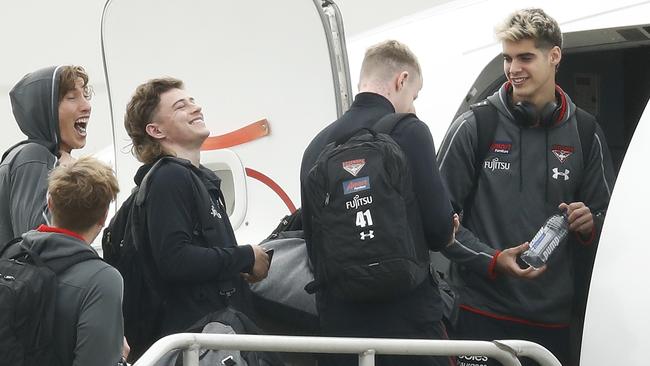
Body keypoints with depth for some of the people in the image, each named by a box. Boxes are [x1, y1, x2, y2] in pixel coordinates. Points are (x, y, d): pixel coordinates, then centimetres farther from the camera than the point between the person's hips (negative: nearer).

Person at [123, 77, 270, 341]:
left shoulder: (202, 178, 19)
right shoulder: (169, 178, -12)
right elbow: (173, 260, -23)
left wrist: (243, 268, 8)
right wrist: (246, 257, -12)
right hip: (193, 328, -9)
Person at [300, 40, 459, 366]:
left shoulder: (317, 146, 10)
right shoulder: (408, 132, -8)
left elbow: (311, 240, 14)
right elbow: (439, 229, -10)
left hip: (336, 321, 6)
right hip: (408, 320, -6)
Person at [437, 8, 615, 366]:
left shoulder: (584, 134, 8)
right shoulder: (473, 126, -1)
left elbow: (605, 215, 17)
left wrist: (589, 225, -6)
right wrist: (492, 261, -13)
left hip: (555, 317, 3)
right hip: (483, 311, -2)